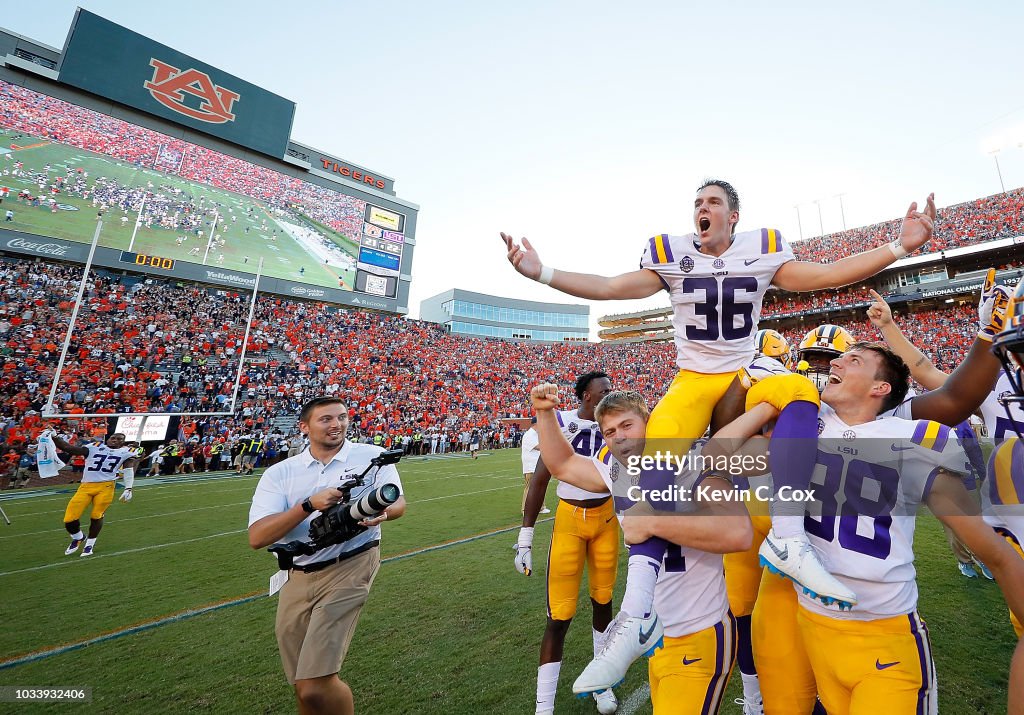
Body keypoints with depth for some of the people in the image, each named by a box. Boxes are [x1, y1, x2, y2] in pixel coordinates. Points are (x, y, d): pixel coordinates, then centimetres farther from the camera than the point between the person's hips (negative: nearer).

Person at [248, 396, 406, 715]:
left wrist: (382, 513, -26)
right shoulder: (279, 473, 0)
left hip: (350, 569, -3)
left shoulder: (373, 456, -4)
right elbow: (257, 537, -8)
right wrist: (310, 504, -21)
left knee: (315, 686, -9)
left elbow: (398, 502, -3)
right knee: (303, 687, 16)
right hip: (298, 579, 4)